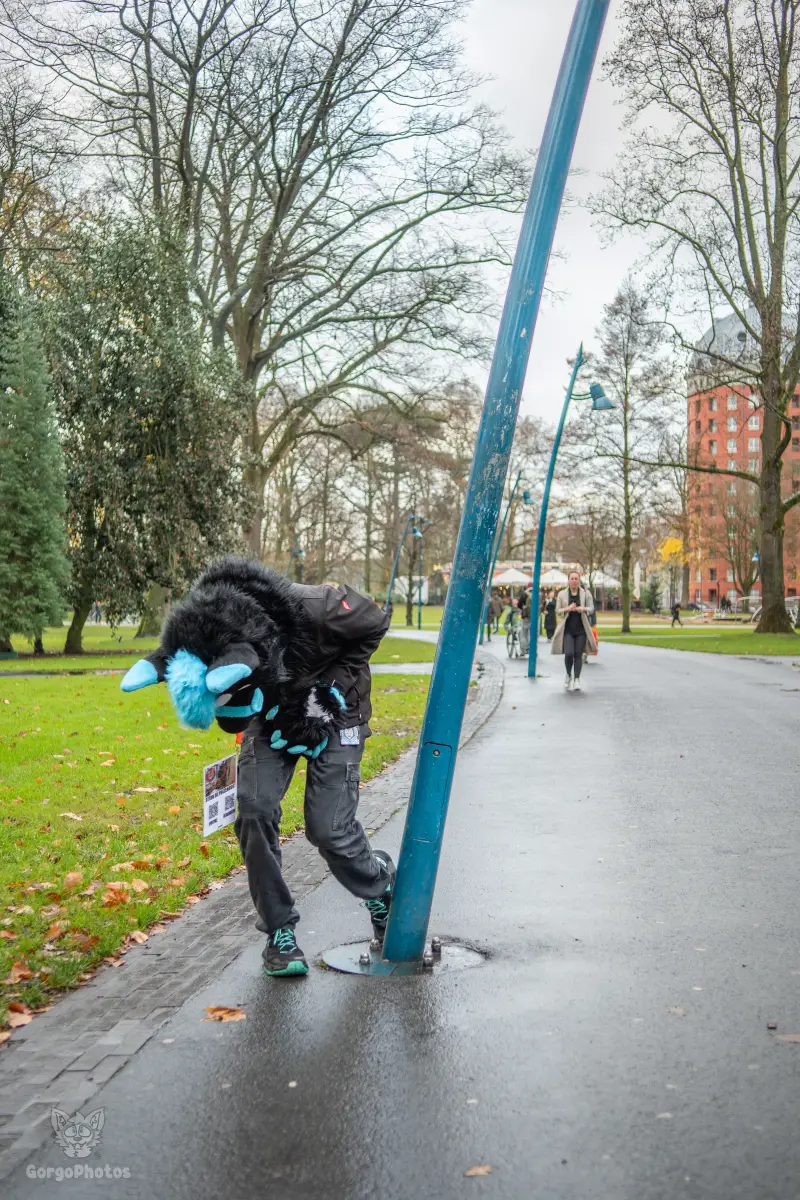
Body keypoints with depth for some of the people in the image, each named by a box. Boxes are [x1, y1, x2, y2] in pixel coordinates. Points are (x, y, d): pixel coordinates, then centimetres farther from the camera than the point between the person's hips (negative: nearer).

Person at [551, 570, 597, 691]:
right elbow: (557, 611, 6)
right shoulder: (562, 594, 6)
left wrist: (583, 609, -16)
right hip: (567, 629, -1)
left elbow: (592, 608, 5)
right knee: (568, 653, -12)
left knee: (578, 654, -1)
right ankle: (569, 675, 14)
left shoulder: (586, 593, 7)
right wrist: (567, 609, -14)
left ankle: (576, 680, 6)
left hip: (581, 629, 1)